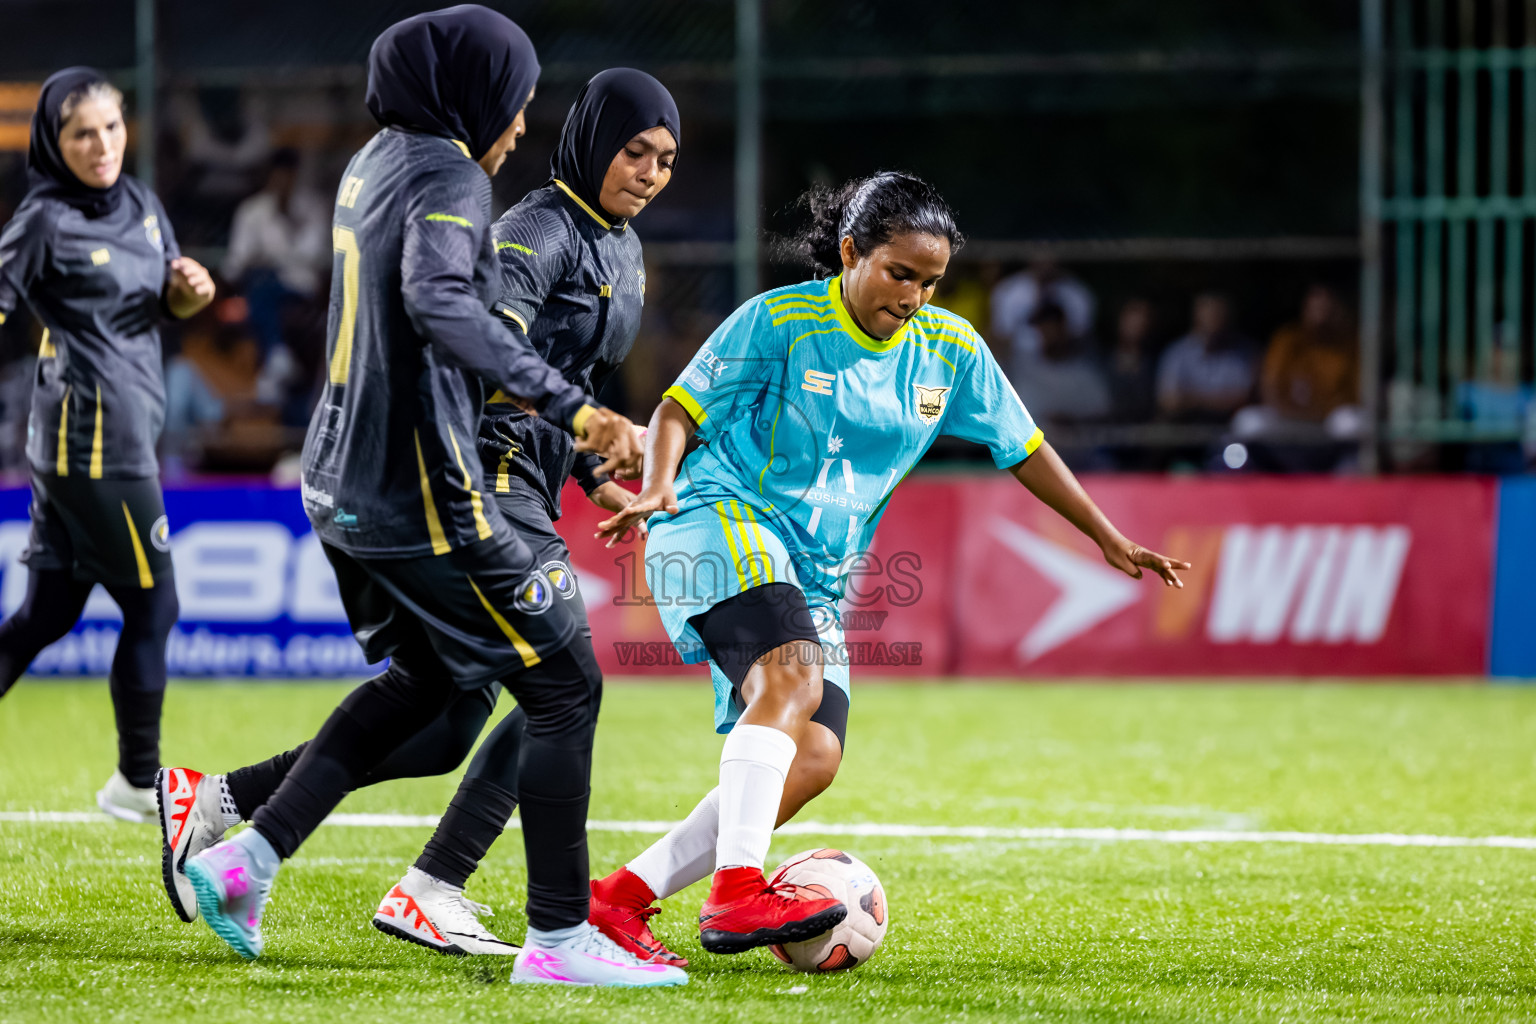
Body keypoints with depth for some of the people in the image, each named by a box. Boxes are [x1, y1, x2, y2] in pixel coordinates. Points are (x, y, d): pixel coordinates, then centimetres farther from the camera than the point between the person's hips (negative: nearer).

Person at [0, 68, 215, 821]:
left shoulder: (139, 206, 10)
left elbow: (169, 305, 21)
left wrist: (192, 290, -1)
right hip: (95, 439, -8)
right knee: (151, 607, 1)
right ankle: (137, 782, 13)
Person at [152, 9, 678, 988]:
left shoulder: (375, 164, 12)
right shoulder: (448, 175, -16)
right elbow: (440, 302, -35)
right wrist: (567, 404, -38)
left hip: (345, 481, 9)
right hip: (418, 495, -9)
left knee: (425, 676, 26)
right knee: (565, 685, -1)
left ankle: (248, 859, 20)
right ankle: (559, 936, 0)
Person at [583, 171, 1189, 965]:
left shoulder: (950, 348, 7)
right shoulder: (778, 322, -8)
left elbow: (1023, 449, 16)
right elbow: (680, 409, -4)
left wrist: (1112, 542, 17)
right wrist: (658, 488, -24)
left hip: (815, 574, 7)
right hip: (723, 522, -7)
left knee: (814, 763, -9)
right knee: (792, 682, -32)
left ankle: (622, 896, -7)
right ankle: (737, 892, -43)